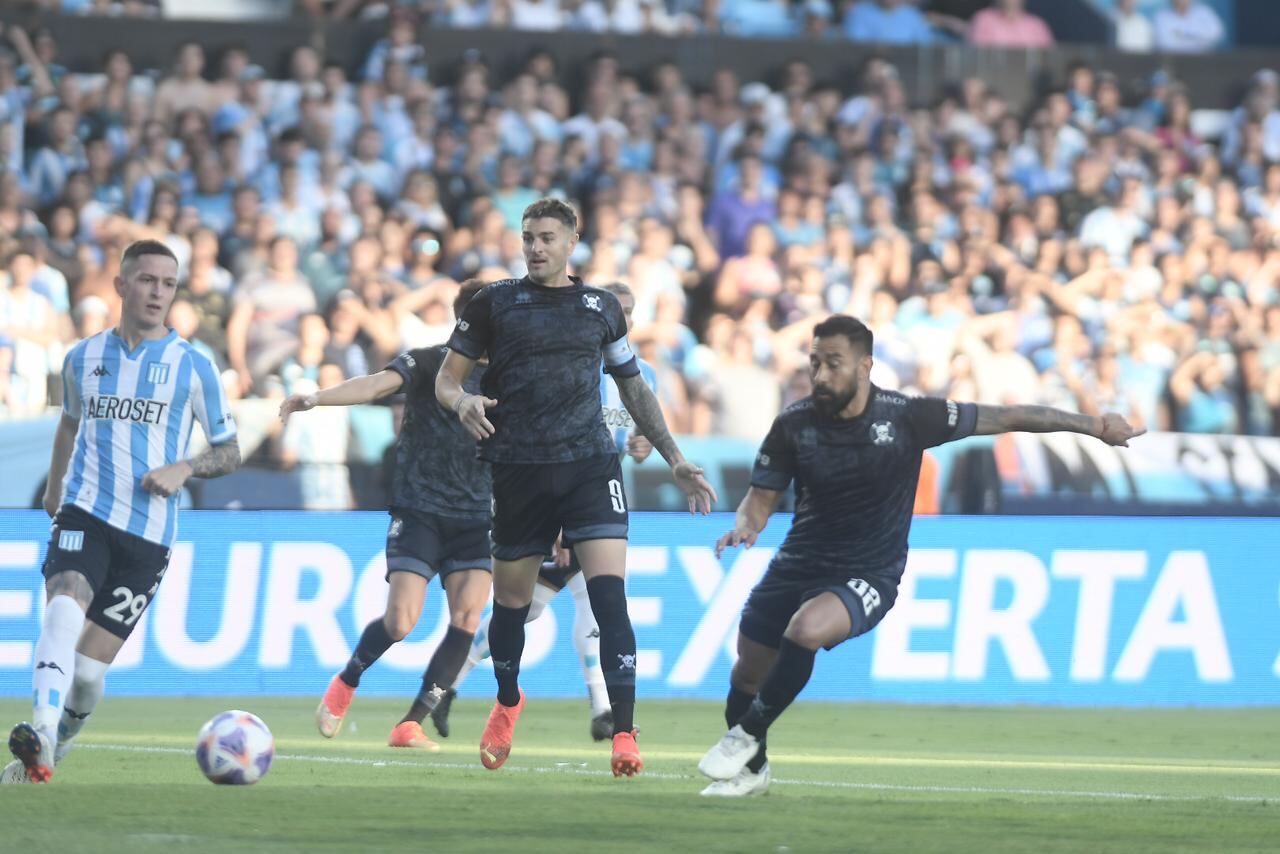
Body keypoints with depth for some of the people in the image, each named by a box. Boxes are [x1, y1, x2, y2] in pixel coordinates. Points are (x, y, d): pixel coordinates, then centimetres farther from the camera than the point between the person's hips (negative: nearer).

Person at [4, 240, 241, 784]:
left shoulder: (192, 366, 3)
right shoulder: (83, 358, 11)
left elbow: (228, 453, 9)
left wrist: (183, 469, -10)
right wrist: (54, 490, 36)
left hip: (148, 534, -1)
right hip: (84, 514, 1)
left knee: (91, 664, -4)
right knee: (65, 609, -29)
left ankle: (56, 747, 21)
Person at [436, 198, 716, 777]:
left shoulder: (601, 307, 12)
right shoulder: (495, 303, 7)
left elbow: (634, 388, 20)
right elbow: (447, 377, 8)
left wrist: (675, 459, 15)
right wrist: (462, 403, -17)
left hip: (590, 463, 0)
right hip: (518, 469, 0)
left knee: (609, 593, -15)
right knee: (511, 599, 9)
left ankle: (623, 733, -17)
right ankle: (508, 702, 38)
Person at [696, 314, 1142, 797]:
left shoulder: (907, 417, -16)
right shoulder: (794, 425, -9)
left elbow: (1004, 418, -11)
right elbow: (762, 496, 0)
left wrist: (1091, 426, -13)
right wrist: (745, 526, -24)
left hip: (867, 576, -4)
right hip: (799, 564, 4)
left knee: (806, 628, -33)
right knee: (749, 671, 9)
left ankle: (746, 736, -15)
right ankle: (750, 771, 37)